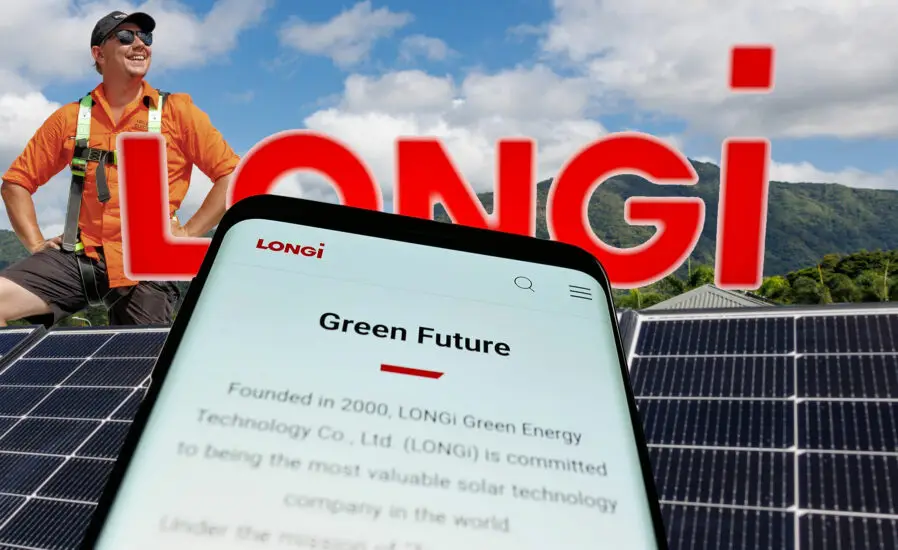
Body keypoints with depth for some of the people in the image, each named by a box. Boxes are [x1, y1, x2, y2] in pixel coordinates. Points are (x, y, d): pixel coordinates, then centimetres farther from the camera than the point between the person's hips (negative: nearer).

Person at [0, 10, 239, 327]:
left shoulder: (177, 111, 0)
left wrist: (189, 233, -7)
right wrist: (35, 243, 5)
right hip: (78, 259, 2)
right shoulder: (70, 118, 8)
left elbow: (232, 175, -3)